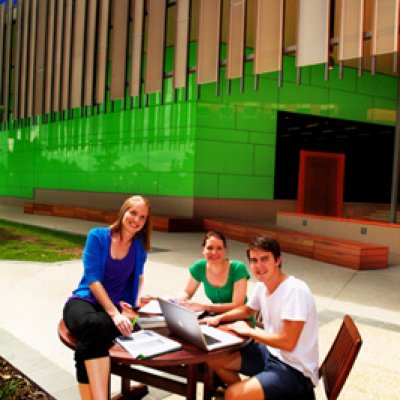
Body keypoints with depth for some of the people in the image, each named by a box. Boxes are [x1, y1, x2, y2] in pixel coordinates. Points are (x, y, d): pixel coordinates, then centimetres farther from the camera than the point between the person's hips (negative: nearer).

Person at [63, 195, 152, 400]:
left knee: (90, 340, -38)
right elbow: (92, 279, -11)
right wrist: (114, 313, -23)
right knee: (93, 324, -43)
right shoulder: (97, 236, -2)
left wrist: (136, 300, 13)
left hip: (115, 305, 2)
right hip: (84, 299, -2)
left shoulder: (139, 246, 9)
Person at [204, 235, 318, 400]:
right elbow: (247, 310, 22)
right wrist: (219, 318, 5)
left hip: (294, 369, -8)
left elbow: (288, 342, -28)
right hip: (269, 352, 8)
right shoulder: (261, 286, 0)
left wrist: (248, 331, -15)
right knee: (214, 359, 10)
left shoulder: (295, 291, -25)